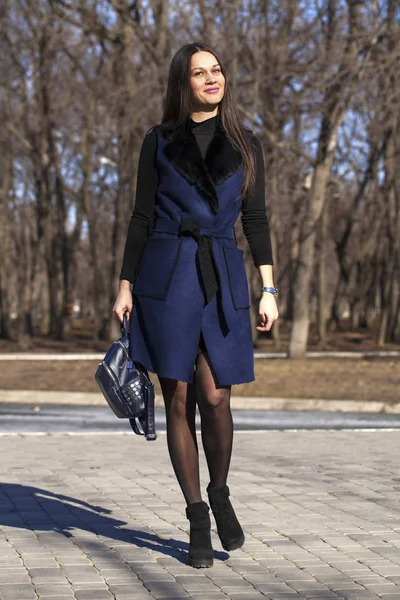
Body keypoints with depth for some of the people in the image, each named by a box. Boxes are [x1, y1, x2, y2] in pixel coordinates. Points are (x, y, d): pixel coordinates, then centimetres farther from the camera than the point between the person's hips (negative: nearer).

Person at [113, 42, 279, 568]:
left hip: (223, 280, 0)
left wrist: (269, 290, 1)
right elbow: (141, 217, 7)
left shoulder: (246, 144, 10)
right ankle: (198, 521, 10)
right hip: (165, 277, 0)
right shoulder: (159, 141, 7)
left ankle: (220, 495, 17)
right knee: (179, 400, 0)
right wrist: (125, 286, 2)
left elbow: (256, 221, 9)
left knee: (215, 398, -9)